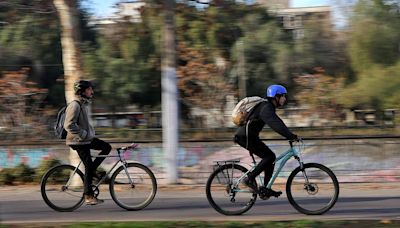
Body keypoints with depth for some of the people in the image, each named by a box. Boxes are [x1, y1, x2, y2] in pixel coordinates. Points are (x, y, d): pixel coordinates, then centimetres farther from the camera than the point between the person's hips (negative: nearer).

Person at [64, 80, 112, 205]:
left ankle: (93, 171, 9)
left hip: (87, 138, 9)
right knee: (89, 166, -7)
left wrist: (91, 133, 17)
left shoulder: (84, 104, 13)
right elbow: (69, 125, -26)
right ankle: (88, 196, 0)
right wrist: (84, 134, -23)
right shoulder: (75, 105, -18)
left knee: (107, 147, 6)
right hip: (78, 141, -9)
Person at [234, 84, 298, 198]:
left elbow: (278, 123, 23)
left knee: (270, 157, 9)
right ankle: (250, 178, -9)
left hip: (248, 135, 10)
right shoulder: (266, 108, -17)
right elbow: (276, 125, -30)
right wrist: (291, 136, -32)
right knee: (270, 156, -13)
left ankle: (266, 189, 10)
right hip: (245, 136, -10)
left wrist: (290, 135, 15)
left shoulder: (268, 106, 16)